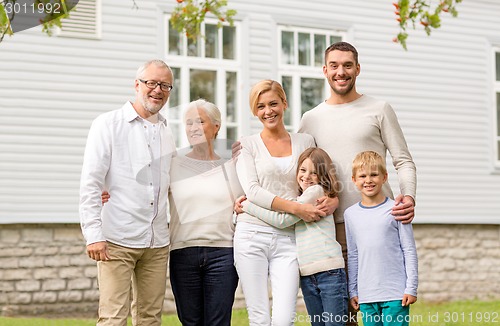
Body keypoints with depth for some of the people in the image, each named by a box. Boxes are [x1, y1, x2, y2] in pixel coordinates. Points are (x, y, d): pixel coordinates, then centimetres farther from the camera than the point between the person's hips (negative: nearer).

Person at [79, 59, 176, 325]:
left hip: (157, 243, 6)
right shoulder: (109, 124, 0)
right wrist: (93, 234, -15)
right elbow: (90, 184, -6)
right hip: (117, 240, -5)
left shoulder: (166, 132, 16)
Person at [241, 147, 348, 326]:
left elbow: (282, 219, -9)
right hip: (307, 275, 8)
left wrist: (247, 205, -3)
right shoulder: (297, 199, 21)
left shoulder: (317, 191, -5)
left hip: (329, 271, -7)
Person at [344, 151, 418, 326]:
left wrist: (411, 288, -5)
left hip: (395, 292, -3)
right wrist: (353, 290, 12)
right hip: (366, 295, 4)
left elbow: (409, 251, -1)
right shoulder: (351, 214, 8)